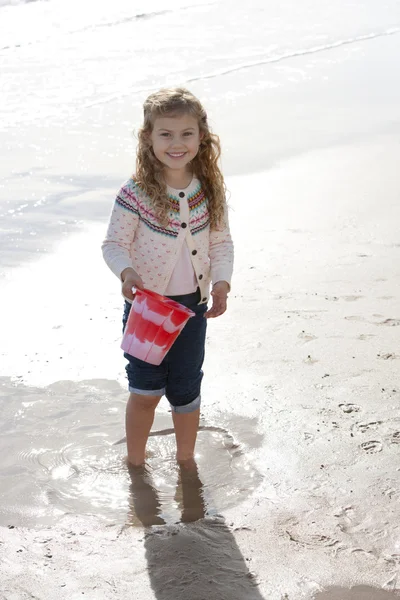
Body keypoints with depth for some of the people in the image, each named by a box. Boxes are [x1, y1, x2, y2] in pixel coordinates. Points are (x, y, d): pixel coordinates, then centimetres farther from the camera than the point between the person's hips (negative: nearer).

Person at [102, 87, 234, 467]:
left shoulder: (211, 191, -6)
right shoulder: (135, 194, -17)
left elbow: (221, 243, 3)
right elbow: (113, 244, -11)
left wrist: (221, 283, -12)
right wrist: (127, 272, -30)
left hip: (193, 304, 3)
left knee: (186, 390, 15)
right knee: (147, 390, 5)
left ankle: (186, 461, 37)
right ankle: (135, 463, 28)